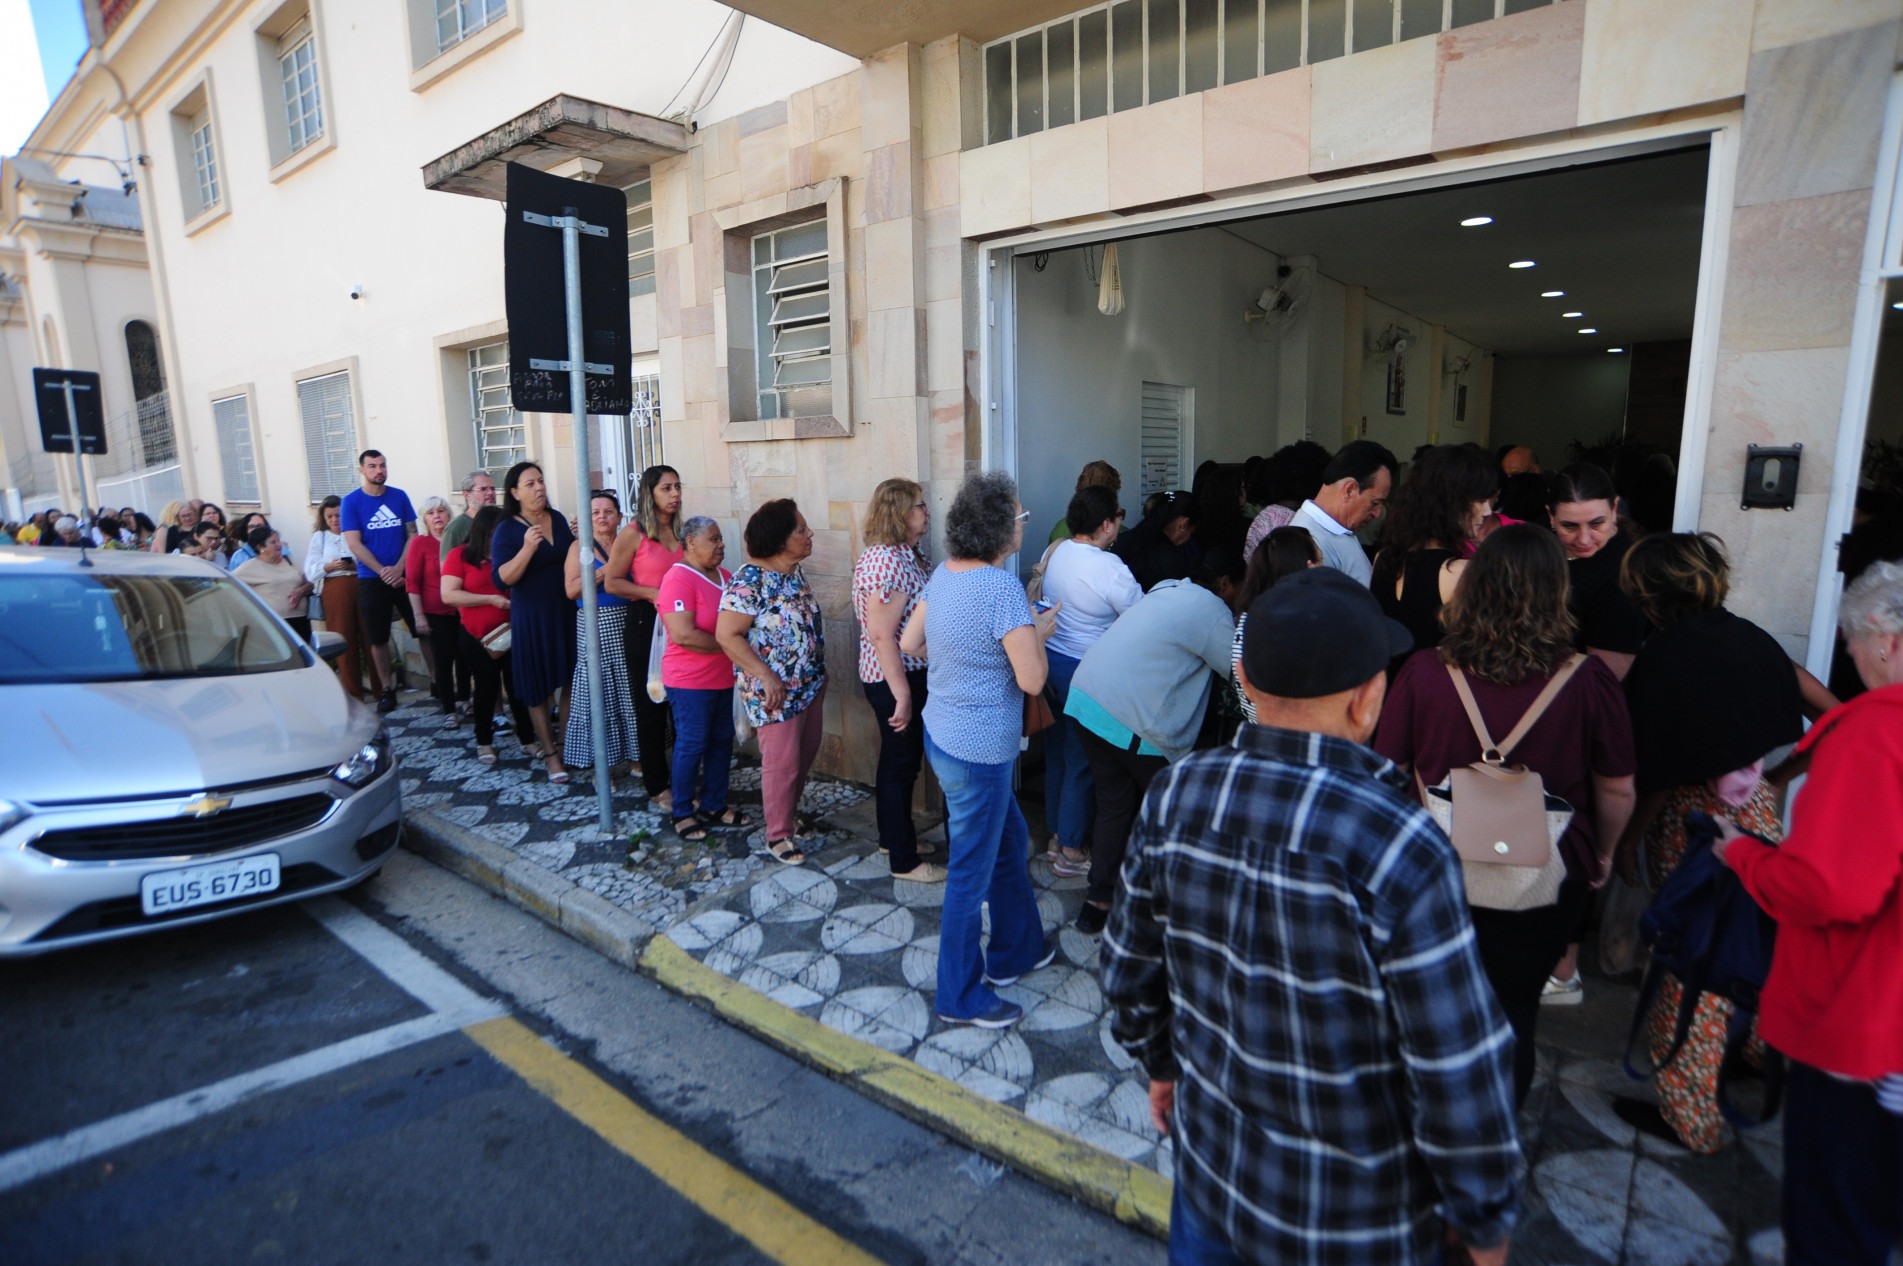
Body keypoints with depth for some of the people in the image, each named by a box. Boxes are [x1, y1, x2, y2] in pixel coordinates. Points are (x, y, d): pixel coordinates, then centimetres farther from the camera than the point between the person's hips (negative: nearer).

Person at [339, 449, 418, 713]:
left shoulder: (399, 496, 4)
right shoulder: (351, 501, -1)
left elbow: (412, 534, 3)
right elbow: (354, 544, -5)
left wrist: (399, 568, -10)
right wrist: (383, 572, -13)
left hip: (405, 575, 1)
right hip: (372, 579, -1)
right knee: (378, 637, 5)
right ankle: (386, 689, 15)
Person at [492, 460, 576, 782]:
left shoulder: (558, 518, 7)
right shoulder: (507, 530, -8)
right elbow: (502, 580, -18)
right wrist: (527, 548, -28)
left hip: (566, 611, 5)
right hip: (531, 617, -4)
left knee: (567, 681, 9)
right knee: (538, 688, 5)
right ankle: (551, 754, 15)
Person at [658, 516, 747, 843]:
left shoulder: (725, 576, 8)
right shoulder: (678, 580, -17)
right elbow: (683, 636, -25)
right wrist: (727, 644, -16)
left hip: (723, 678, 8)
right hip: (690, 680, -8)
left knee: (722, 740, 13)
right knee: (692, 744, 1)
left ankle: (714, 805, 27)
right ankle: (682, 813, 17)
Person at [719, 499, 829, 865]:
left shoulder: (794, 571, 5)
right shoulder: (749, 582, -21)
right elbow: (726, 635, -22)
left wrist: (818, 671, 14)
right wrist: (767, 677, -23)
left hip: (810, 684, 8)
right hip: (776, 692, -8)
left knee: (805, 756, 19)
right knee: (782, 764, 3)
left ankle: (790, 815, 39)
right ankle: (778, 835, 21)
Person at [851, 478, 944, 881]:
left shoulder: (907, 554, 9)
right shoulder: (885, 561, -22)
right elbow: (881, 635, -26)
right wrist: (902, 695, -25)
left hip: (911, 674, 10)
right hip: (897, 680, -10)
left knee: (898, 760, 21)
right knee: (902, 764, 2)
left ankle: (893, 838, 38)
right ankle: (904, 861, 17)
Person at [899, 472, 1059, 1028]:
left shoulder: (944, 573, 1)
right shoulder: (1003, 588, -24)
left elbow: (909, 642, 11)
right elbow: (1032, 679, -22)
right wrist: (1040, 632, -4)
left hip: (944, 732, 9)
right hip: (978, 751, -9)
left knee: (1010, 838, 25)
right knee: (972, 871, 7)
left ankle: (1017, 950, 42)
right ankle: (960, 997, 25)